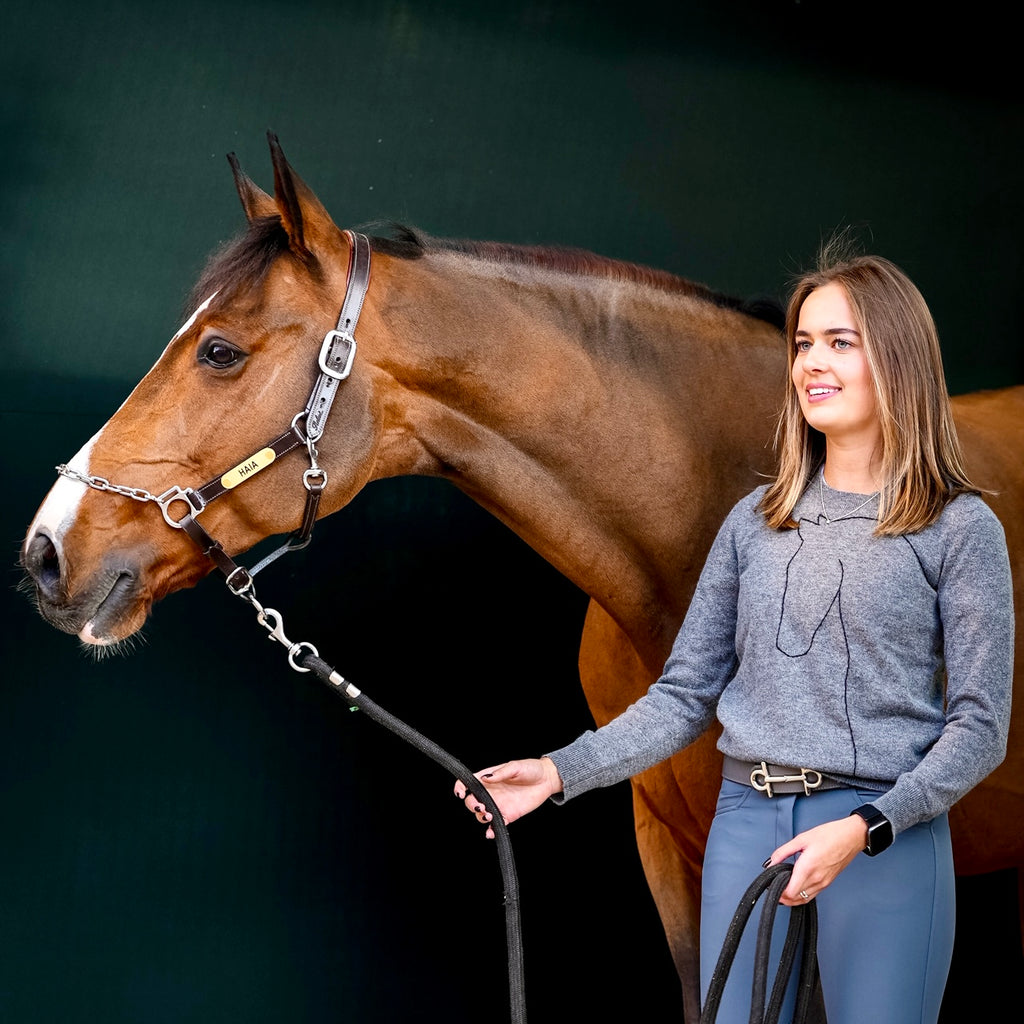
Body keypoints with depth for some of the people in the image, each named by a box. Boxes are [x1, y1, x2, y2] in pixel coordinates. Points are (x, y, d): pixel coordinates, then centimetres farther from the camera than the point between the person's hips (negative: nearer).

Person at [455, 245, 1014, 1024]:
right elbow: (686, 696, 8)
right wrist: (561, 772, -5)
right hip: (746, 823, 4)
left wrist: (864, 829, -19)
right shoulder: (756, 522, 9)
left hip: (886, 837, -4)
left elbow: (979, 726, -6)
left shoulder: (959, 527, -3)